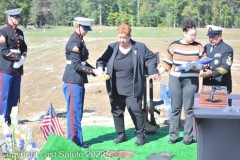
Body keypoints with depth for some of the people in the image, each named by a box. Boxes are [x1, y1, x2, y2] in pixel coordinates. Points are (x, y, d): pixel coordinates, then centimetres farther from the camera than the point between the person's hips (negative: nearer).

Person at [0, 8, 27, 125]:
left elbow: (24, 48, 16)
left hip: (18, 68, 7)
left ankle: (11, 117, 21)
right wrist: (17, 58, -15)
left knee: (15, 95, 11)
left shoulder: (20, 32, 16)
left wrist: (23, 58, -4)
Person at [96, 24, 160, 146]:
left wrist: (152, 71, -9)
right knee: (116, 112, 10)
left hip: (132, 90, -3)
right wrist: (100, 67, -11)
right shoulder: (112, 48, 5)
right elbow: (102, 60, 11)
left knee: (135, 111, -4)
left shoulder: (139, 47, 0)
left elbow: (151, 58, 6)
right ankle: (121, 134, 28)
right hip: (115, 90, 3)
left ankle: (140, 135, 15)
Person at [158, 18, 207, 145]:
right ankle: (173, 135, 17)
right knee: (175, 108, 7)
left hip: (191, 81, -1)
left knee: (189, 109, 2)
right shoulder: (174, 45, 1)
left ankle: (188, 137, 10)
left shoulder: (198, 47, 2)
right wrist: (158, 73, -4)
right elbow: (166, 62, 5)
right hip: (175, 80, 1)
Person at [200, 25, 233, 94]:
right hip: (207, 84, 6)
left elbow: (225, 67, -18)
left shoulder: (227, 49, -7)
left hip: (221, 86, -6)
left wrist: (212, 73, -33)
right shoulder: (207, 47, 14)